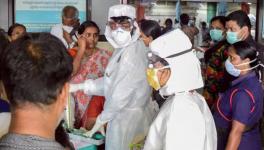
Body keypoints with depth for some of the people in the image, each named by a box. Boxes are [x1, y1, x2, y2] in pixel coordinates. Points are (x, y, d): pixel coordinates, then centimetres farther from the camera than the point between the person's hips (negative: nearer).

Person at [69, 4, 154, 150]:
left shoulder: (131, 54, -24)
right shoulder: (125, 48, 8)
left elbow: (121, 94, -23)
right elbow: (112, 81, 12)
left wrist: (101, 119, -11)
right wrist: (79, 86, 9)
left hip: (126, 117, -9)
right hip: (127, 112, 9)